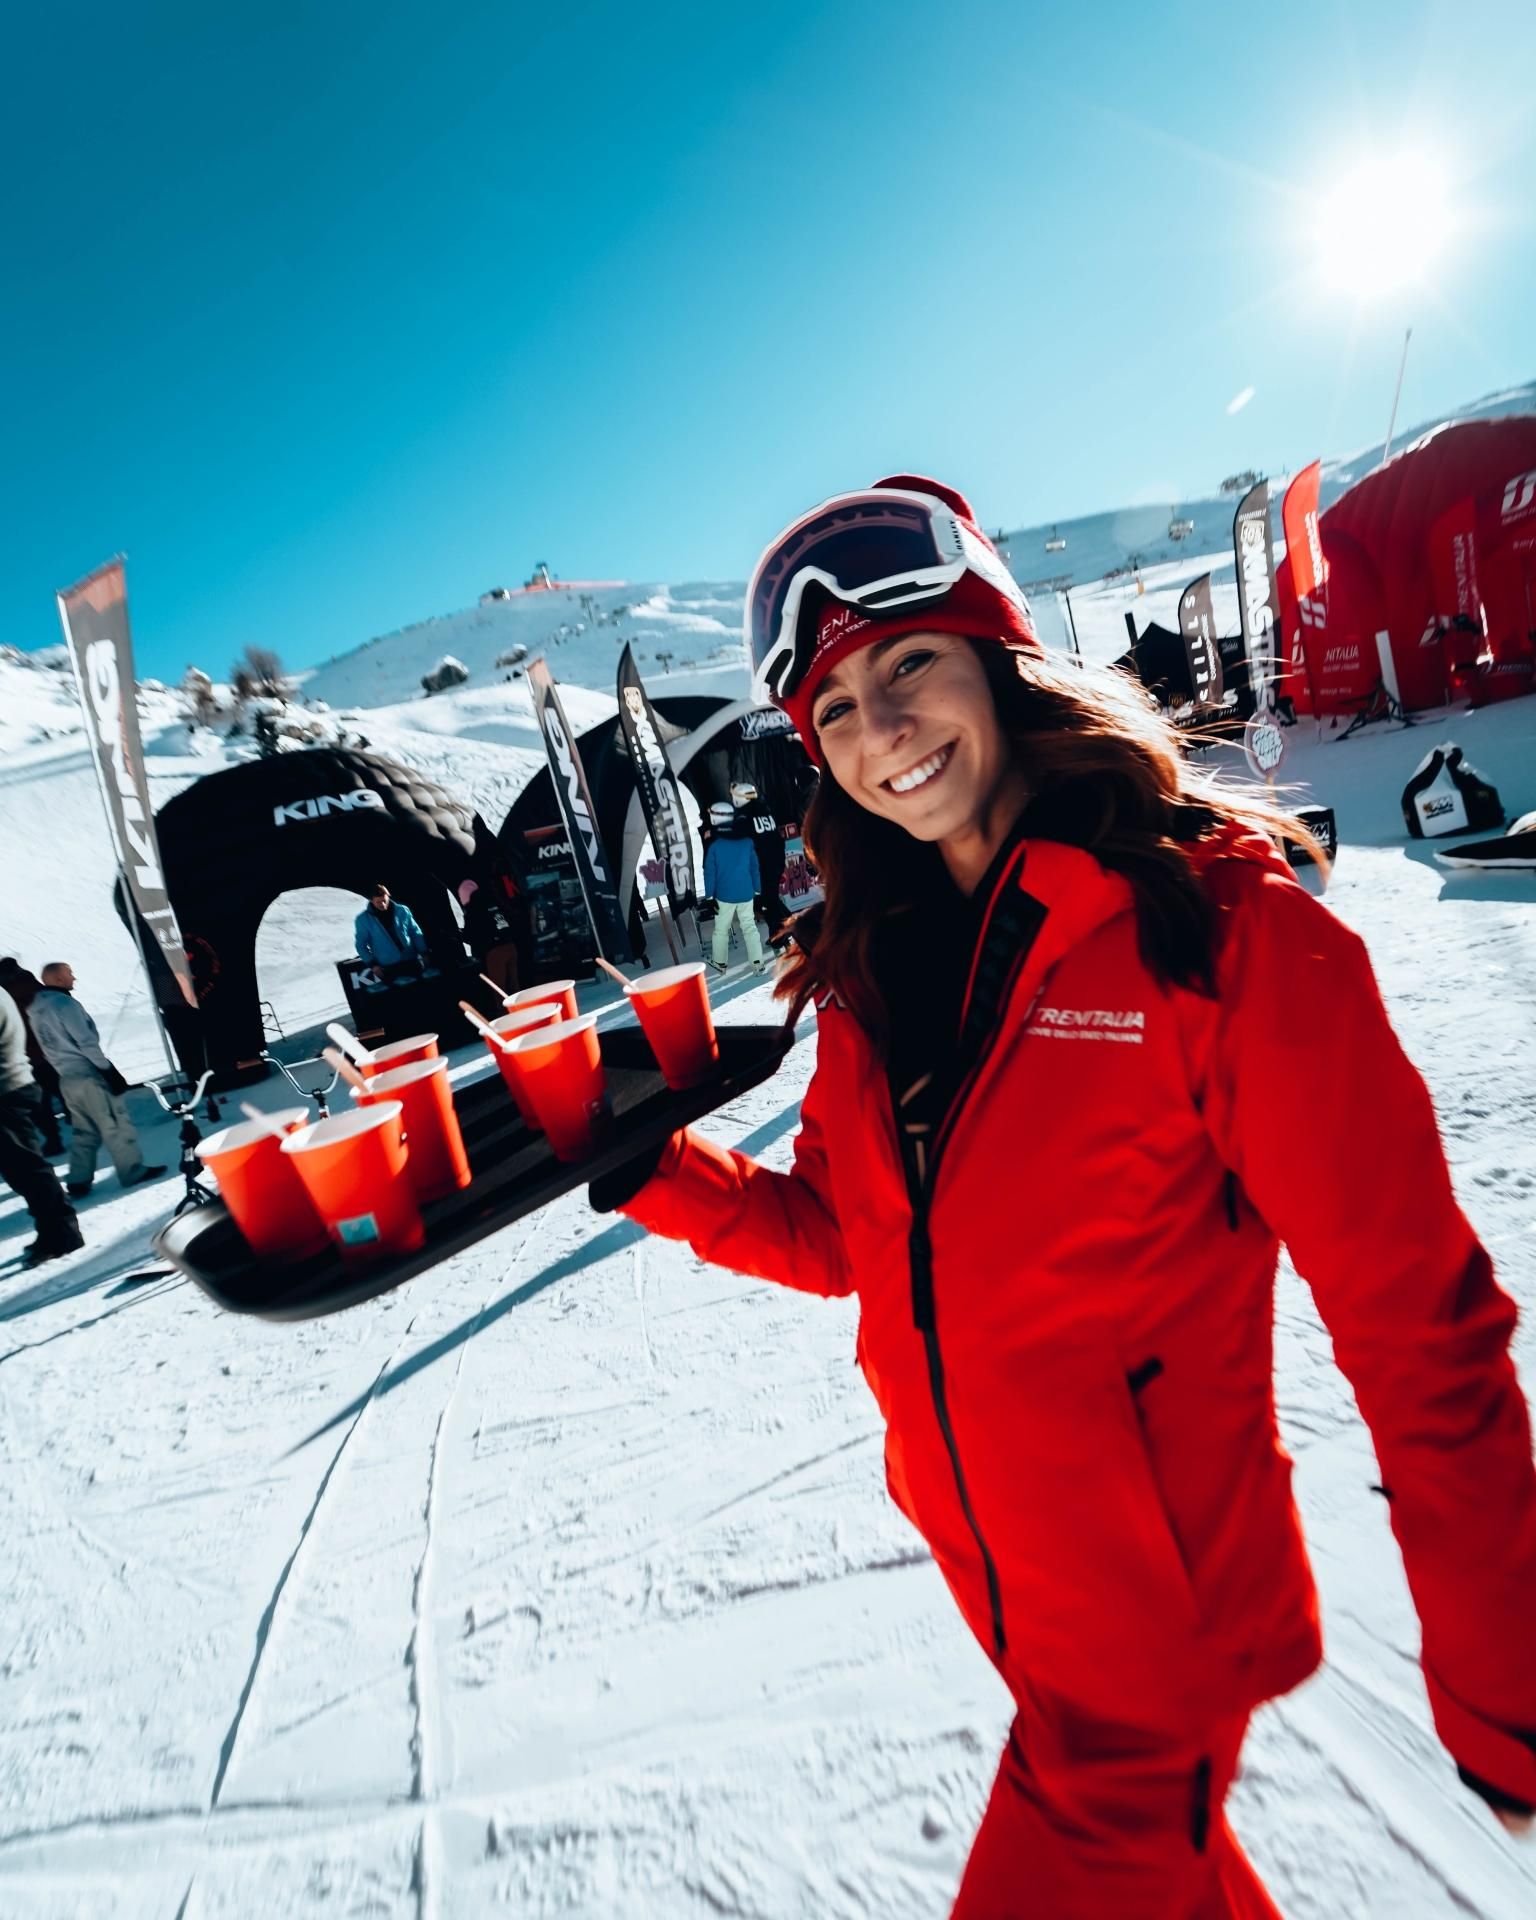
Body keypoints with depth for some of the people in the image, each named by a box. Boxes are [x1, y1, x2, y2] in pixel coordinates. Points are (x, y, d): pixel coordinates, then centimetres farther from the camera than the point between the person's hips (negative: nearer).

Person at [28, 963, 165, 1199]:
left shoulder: (37, 1008, 14)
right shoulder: (64, 1003, -14)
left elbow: (54, 1044, 18)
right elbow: (86, 1042, -18)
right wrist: (109, 1070, -15)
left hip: (66, 1078, 9)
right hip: (89, 1074, -9)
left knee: (84, 1131, 14)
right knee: (116, 1125, -1)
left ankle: (79, 1181, 14)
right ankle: (133, 1171, 4)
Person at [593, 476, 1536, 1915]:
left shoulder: (1219, 923, -20)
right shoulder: (875, 963, -4)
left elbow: (1419, 1324, -16)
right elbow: (840, 1239, 3)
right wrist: (647, 1169, -11)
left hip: (1161, 1621, -5)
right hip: (1001, 1576, 5)